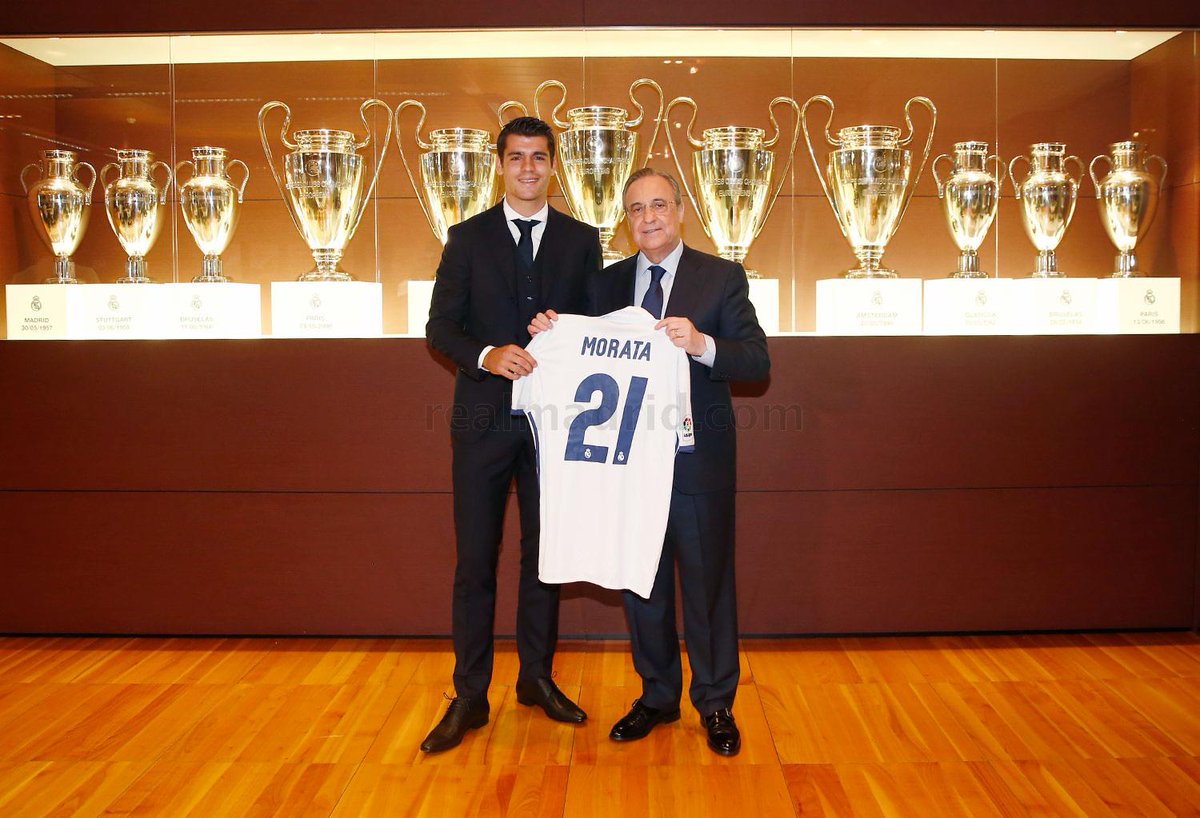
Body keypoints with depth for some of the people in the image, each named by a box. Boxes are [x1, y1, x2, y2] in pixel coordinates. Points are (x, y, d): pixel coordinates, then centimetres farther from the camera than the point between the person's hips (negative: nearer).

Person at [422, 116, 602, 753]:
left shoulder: (581, 240, 9)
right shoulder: (468, 238, 5)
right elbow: (439, 327, 0)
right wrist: (487, 356, -18)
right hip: (485, 416, -1)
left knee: (545, 552, 11)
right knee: (474, 559, 2)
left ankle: (537, 678, 28)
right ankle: (469, 697, 13)